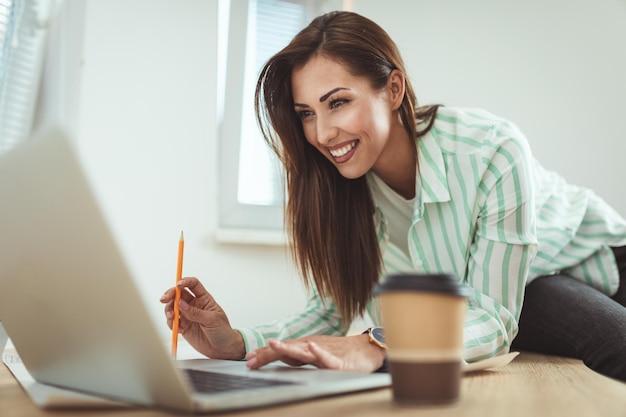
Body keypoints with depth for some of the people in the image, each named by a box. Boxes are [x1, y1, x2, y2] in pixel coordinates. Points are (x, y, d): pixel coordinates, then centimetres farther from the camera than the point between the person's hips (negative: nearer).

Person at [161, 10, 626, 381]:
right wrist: (237, 343, -31)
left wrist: (377, 348, -47)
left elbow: (494, 319, -31)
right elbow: (332, 310, -14)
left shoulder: (493, 151, -34)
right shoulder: (341, 185, -21)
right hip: (467, 291, 1)